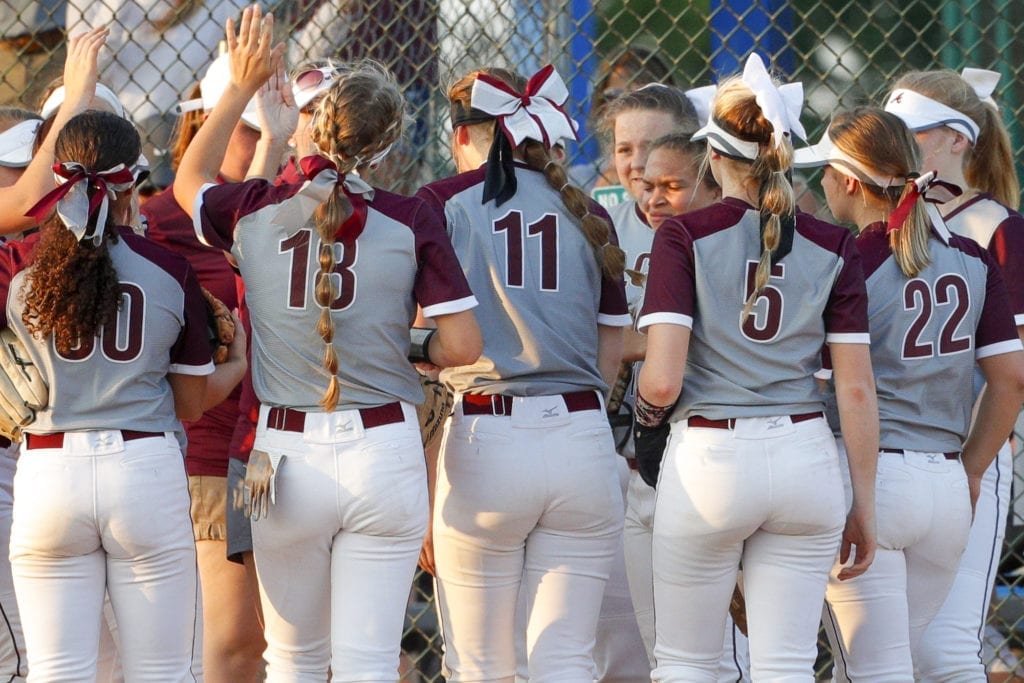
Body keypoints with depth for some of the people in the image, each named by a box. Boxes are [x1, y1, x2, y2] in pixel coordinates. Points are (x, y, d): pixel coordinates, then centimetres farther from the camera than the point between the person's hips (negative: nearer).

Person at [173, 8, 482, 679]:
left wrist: (241, 87, 28)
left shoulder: (254, 211, 0)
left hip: (287, 456, 2)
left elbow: (190, 179, 24)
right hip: (384, 451, -2)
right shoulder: (410, 219, -6)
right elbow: (463, 346, -7)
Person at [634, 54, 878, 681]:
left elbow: (662, 379, -13)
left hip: (708, 458, -2)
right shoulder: (833, 247, 3)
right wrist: (864, 504, 9)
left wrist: (648, 415, 10)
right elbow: (857, 389, 1)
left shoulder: (685, 235, -5)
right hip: (806, 461, 2)